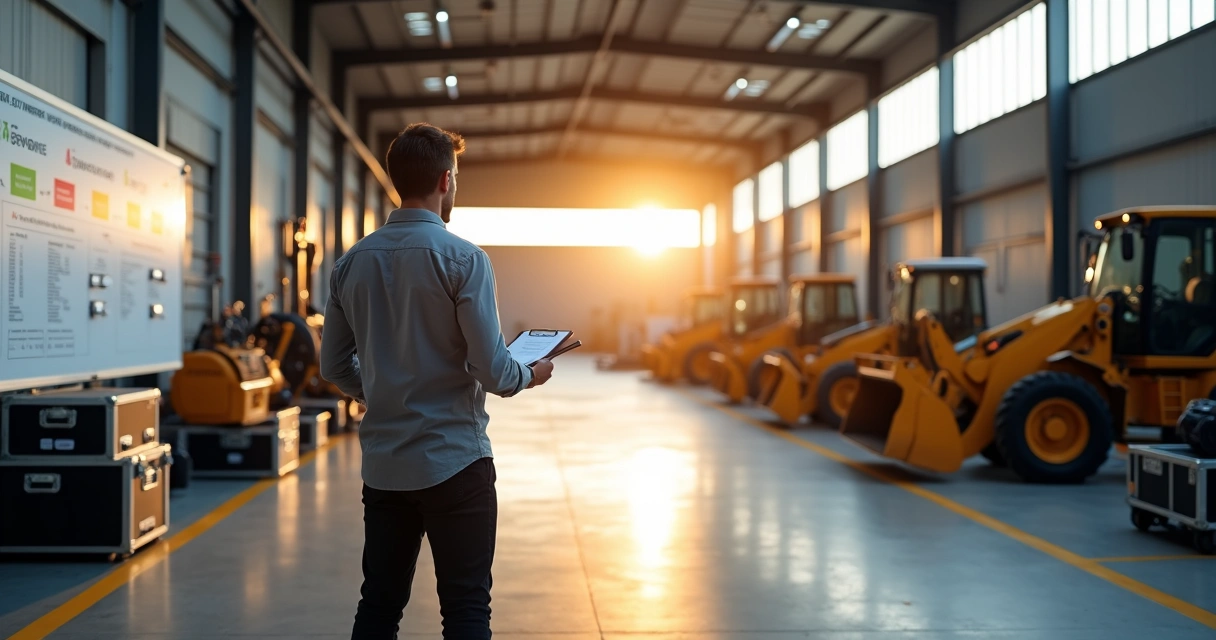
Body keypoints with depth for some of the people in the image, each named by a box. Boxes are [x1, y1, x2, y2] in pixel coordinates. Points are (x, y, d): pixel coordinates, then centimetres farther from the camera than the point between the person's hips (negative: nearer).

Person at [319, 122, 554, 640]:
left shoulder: (352, 262, 4)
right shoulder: (463, 258, -12)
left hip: (382, 465, 5)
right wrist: (530, 375, 6)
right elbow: (492, 370, -15)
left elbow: (333, 367, 10)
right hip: (454, 461, -5)